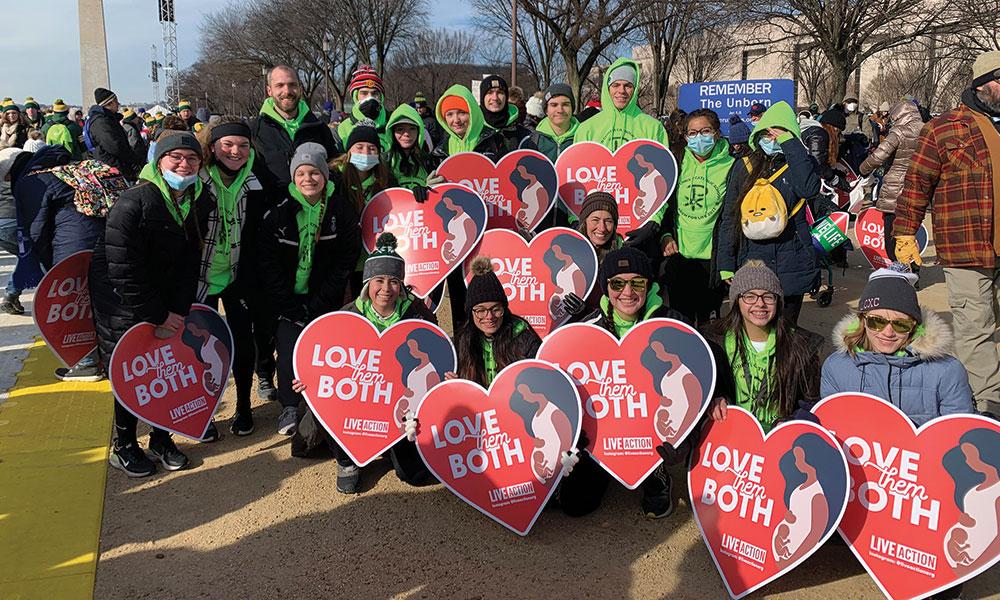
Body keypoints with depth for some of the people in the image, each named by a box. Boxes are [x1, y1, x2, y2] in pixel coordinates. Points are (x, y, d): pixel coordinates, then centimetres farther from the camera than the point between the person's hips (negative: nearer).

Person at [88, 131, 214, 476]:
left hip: (169, 306, 5)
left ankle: (161, 438, 26)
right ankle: (124, 446, 23)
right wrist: (159, 316, -19)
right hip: (121, 302, -5)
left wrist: (178, 311, -12)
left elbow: (190, 263, -3)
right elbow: (124, 272, -23)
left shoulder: (201, 202, -5)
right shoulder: (133, 204, -23)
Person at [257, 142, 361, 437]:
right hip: (289, 298, 0)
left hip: (326, 299, 0)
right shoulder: (278, 213, -5)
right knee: (289, 347, -14)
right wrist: (293, 309, -10)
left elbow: (346, 259, -4)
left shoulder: (342, 210, -5)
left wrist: (317, 305, -8)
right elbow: (267, 264, -4)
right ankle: (289, 408, 0)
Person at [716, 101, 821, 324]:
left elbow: (809, 188, -19)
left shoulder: (798, 165, 6)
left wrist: (790, 145, -11)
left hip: (791, 264, -1)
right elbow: (729, 218, 9)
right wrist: (726, 264, 2)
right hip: (751, 263, 1)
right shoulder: (744, 168, 8)